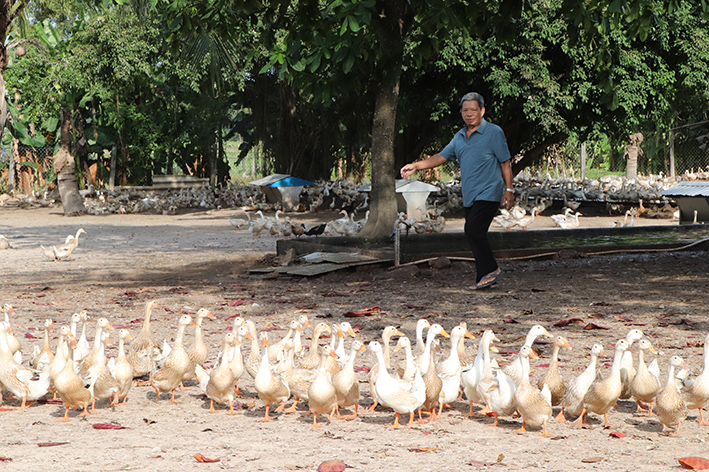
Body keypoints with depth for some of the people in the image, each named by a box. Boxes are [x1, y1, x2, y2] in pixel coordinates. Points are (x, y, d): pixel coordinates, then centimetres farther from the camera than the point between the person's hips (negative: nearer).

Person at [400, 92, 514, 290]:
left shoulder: (494, 132, -3)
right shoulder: (459, 137, 15)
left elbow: (505, 163, -2)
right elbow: (441, 157, 17)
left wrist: (509, 190, -6)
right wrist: (415, 166, 6)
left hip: (488, 193, -7)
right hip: (470, 196, 7)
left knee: (473, 229, -19)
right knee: (475, 235, 4)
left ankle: (491, 269, -9)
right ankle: (484, 278, 9)